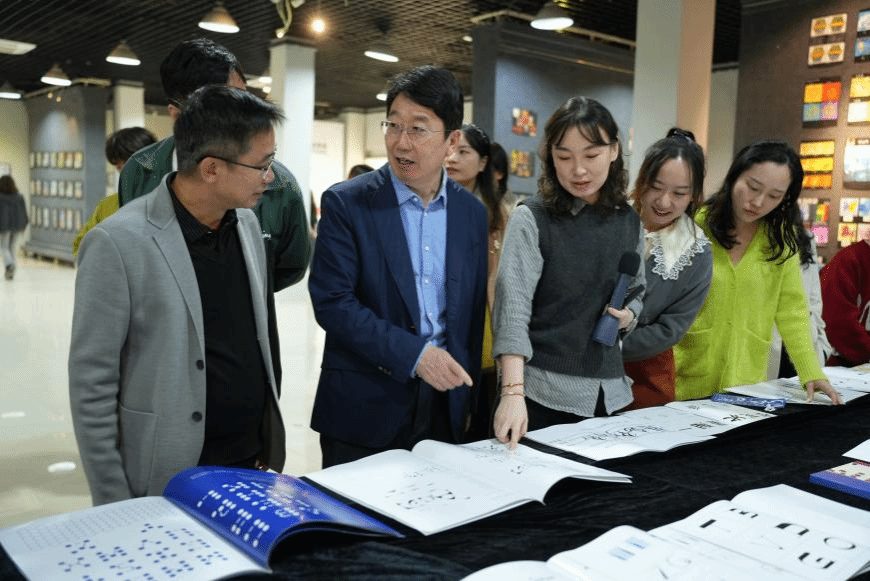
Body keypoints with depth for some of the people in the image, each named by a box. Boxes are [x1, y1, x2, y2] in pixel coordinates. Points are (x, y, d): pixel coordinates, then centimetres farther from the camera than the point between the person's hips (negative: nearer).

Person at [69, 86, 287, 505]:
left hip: (252, 460, 6)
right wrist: (116, 509, -10)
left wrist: (270, 440, 13)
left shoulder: (246, 222, 2)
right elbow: (92, 386, -13)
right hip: (169, 482, -5)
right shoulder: (118, 243, -17)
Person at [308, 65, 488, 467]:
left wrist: (467, 395, 12)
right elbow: (331, 301, -15)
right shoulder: (345, 203, -7)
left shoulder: (472, 213, 6)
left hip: (444, 406, 4)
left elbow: (472, 311, 12)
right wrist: (414, 355, -20)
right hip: (363, 410, -3)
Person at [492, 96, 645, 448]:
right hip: (542, 391, -5)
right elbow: (513, 305, -18)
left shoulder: (629, 221, 7)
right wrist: (513, 391, -29)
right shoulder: (532, 218, -9)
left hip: (609, 392, 5)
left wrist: (628, 315, -4)